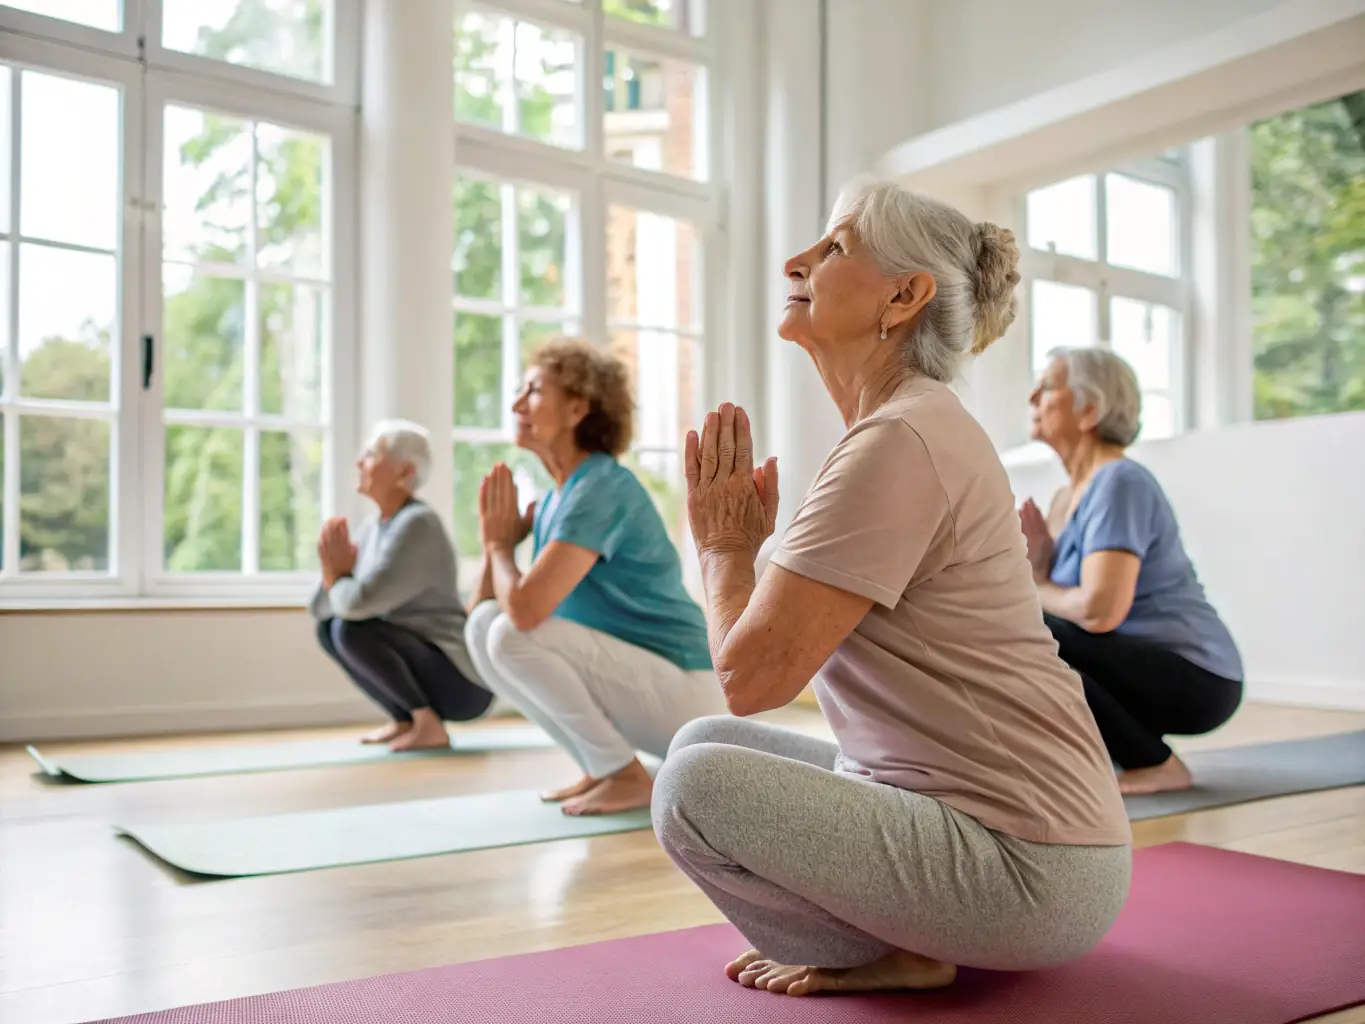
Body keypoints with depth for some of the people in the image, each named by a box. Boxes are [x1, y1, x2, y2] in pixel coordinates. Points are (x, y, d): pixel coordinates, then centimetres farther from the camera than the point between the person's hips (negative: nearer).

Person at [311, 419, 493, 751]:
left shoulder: (417, 525, -20)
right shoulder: (374, 527, 8)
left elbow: (359, 602, -30)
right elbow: (321, 607, 10)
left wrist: (336, 581, -7)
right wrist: (337, 575, -12)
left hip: (463, 681, -9)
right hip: (428, 672, 9)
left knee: (351, 628, -24)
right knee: (328, 627, 9)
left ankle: (430, 725, -13)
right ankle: (404, 719, 8)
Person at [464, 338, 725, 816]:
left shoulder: (602, 489, -19)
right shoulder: (556, 497, 9)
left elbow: (524, 608, -30)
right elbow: (479, 611, 10)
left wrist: (500, 544, -10)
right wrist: (497, 540, -5)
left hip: (684, 692, -9)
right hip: (639, 689, 9)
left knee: (513, 636, -24)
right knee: (484, 627, 0)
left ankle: (627, 776, -9)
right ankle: (601, 767, 5)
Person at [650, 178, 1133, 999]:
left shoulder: (901, 442, -21)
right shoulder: (905, 426, 11)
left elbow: (753, 673, -22)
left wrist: (725, 547, -6)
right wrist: (736, 544, 3)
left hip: (1031, 869, -10)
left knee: (698, 783, -19)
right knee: (709, 743, 13)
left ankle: (885, 955, 0)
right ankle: (899, 934, 9)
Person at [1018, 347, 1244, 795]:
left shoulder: (1120, 482, -17)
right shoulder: (1068, 495, 10)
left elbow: (1100, 610, -28)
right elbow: (1062, 595, 11)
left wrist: (1035, 590, -10)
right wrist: (1038, 564, -7)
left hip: (1192, 679, -9)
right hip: (1151, 663, 9)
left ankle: (1156, 765, -10)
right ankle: (1143, 748, 12)